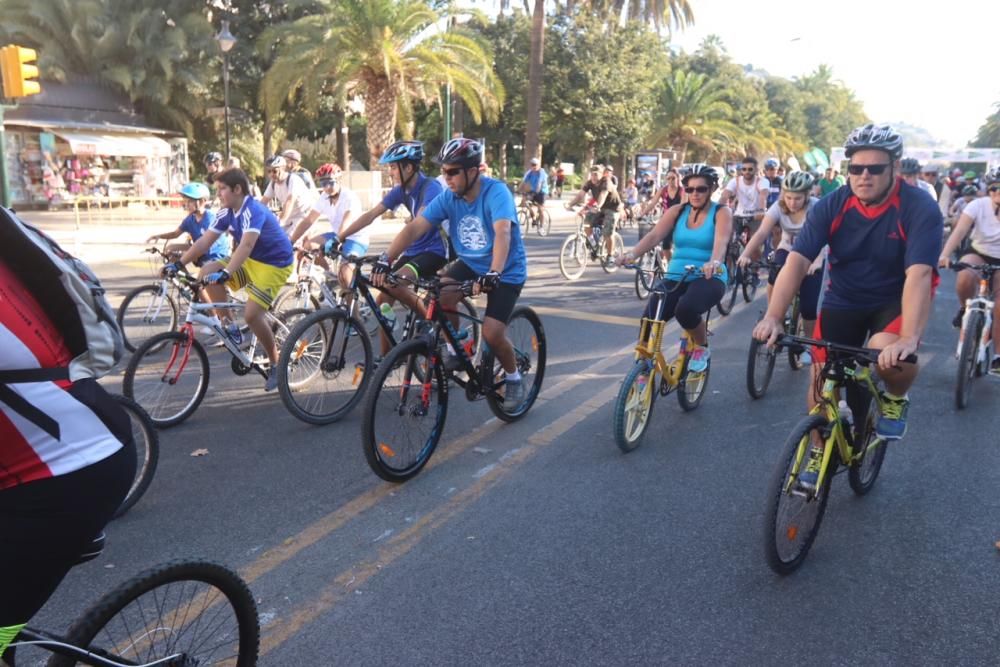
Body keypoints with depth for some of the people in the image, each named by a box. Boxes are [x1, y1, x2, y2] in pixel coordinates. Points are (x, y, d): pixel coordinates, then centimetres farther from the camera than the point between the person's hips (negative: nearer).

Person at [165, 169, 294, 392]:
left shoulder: (253, 211, -24)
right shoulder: (227, 213, 0)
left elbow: (246, 245, -38)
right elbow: (204, 241, 1)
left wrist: (225, 274, -49)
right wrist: (178, 263, -7)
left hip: (274, 264, -8)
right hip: (250, 262, 8)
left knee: (251, 314, -20)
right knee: (206, 273, -10)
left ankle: (276, 364, -1)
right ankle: (229, 326, 0)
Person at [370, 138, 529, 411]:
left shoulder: (496, 192, -25)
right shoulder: (448, 198, -11)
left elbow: (503, 232, -41)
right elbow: (414, 228, -19)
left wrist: (493, 274, -57)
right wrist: (385, 260, -32)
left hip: (507, 271, -5)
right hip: (470, 263, 5)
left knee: (491, 333, -18)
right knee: (440, 297, -22)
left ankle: (514, 379, 11)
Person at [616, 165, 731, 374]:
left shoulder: (721, 213, -2)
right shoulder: (677, 211, 7)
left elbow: (721, 241, -22)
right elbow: (654, 235, -8)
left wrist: (714, 262, -45)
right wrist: (632, 254, -28)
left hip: (708, 278, -3)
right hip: (676, 277, 4)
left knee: (686, 309, -34)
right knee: (648, 320, -18)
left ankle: (702, 347, -1)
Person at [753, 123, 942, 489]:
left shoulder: (920, 209, -23)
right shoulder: (831, 206, -16)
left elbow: (919, 274, -35)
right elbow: (796, 261, -25)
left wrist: (909, 338, -48)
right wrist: (773, 316, -39)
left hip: (897, 300, -3)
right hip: (843, 300, 3)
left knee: (887, 354, -33)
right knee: (821, 375, -1)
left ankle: (896, 398, 4)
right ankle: (819, 450, 24)